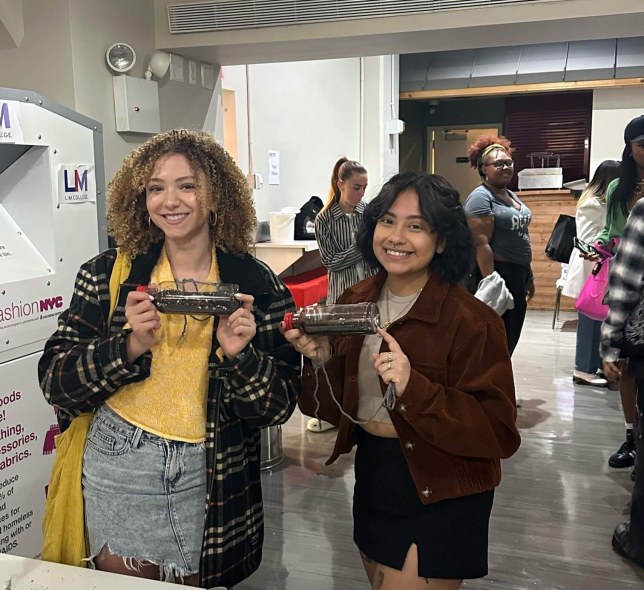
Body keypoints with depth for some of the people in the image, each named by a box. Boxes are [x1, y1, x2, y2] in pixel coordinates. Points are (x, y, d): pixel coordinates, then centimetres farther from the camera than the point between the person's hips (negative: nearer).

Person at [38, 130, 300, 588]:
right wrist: (130, 346, -22)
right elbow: (55, 381, -7)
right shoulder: (107, 274, -4)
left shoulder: (256, 285, -7)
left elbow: (280, 407, -5)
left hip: (213, 480, 0)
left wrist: (239, 355, -24)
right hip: (119, 467, 0)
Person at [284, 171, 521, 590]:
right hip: (372, 480, 6)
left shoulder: (472, 321, -19)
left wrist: (414, 388, -33)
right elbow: (339, 409, 4)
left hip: (440, 497, -6)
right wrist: (322, 360, -16)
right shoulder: (354, 302, -1)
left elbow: (499, 433, -20)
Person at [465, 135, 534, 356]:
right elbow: (481, 245, -20)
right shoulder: (481, 197, -13)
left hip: (517, 275, 9)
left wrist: (528, 277, 20)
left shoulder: (511, 195, 15)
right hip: (496, 273, -9)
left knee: (510, 339, 14)